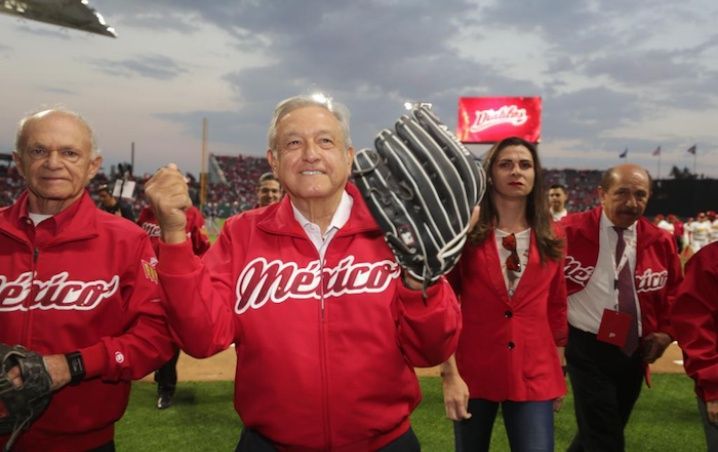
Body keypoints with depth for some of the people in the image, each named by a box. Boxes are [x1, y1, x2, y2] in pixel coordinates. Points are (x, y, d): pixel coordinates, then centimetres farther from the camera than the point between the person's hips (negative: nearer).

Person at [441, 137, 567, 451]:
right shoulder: (466, 233, -6)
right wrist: (449, 374, -12)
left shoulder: (549, 240, 5)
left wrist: (558, 372, 12)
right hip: (473, 372, -2)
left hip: (534, 375, 2)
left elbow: (556, 307, 11)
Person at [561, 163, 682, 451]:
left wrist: (665, 331, 0)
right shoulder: (570, 232, -15)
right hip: (588, 350, -5)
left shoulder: (660, 242, -1)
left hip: (635, 352, 5)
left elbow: (674, 292, 13)